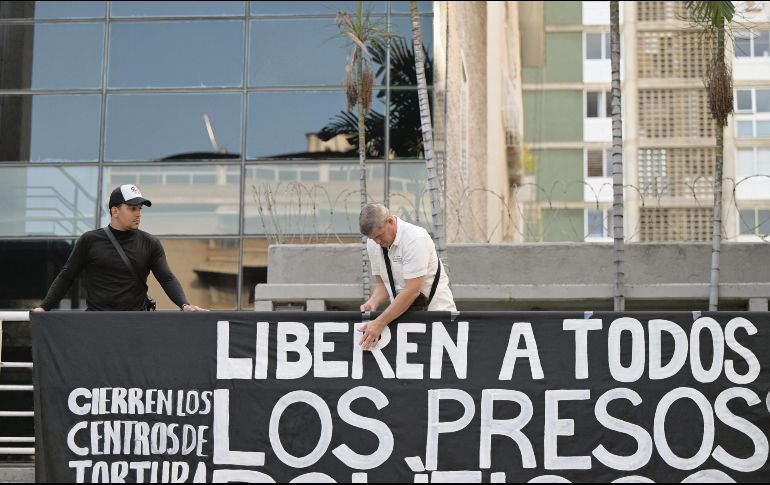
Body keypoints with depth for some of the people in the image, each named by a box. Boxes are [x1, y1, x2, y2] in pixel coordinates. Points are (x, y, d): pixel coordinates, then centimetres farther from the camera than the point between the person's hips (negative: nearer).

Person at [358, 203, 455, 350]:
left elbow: (412, 290, -25)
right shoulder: (373, 244, 2)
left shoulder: (415, 238, -20)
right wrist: (372, 303, -11)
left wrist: (379, 323, -26)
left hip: (435, 309, -6)